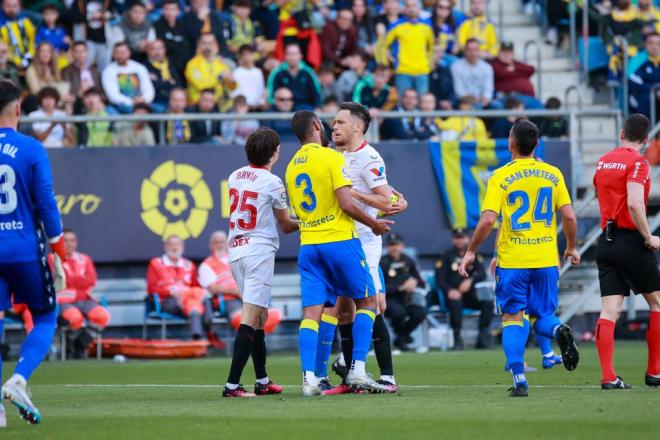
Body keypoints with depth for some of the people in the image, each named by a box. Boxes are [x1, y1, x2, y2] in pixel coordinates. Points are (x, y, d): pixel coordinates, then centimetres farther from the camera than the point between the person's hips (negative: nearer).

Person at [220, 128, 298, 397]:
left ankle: (262, 381, 22)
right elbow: (285, 226, 0)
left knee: (260, 316, 18)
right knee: (250, 318, -10)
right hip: (259, 251, -7)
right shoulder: (272, 182, -10)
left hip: (235, 251, 7)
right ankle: (232, 384, -18)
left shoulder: (235, 176, 9)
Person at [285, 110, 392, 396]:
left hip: (308, 245, 5)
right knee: (367, 301, 8)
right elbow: (346, 204, -14)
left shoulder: (292, 167, 13)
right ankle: (357, 370, -3)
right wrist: (374, 224, -1)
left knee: (311, 313, 0)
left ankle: (309, 379, -12)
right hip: (339, 241, -5)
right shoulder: (331, 158, -8)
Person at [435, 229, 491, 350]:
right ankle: (457, 339, -34)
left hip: (470, 295, 3)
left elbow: (482, 274, -4)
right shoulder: (447, 256, 5)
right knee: (455, 303, -36)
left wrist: (471, 281, -26)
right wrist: (449, 291, -24)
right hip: (453, 294, -3)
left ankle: (483, 338, -22)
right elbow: (439, 279, -3)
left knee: (488, 302, -24)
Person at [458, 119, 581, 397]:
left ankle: (519, 380, -8)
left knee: (513, 318, 5)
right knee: (541, 316, 15)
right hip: (546, 259, 3)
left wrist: (470, 252, -1)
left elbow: (488, 220, -12)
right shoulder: (552, 174, 3)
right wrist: (571, 247, 17)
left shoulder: (500, 177, -5)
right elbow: (569, 217, 0)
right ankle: (559, 331, -21)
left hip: (512, 260, -2)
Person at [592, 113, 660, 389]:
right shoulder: (637, 162, -11)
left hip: (606, 241, 6)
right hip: (631, 240, -6)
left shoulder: (603, 161, 12)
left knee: (609, 311, 0)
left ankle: (608, 376, -10)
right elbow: (634, 203, -23)